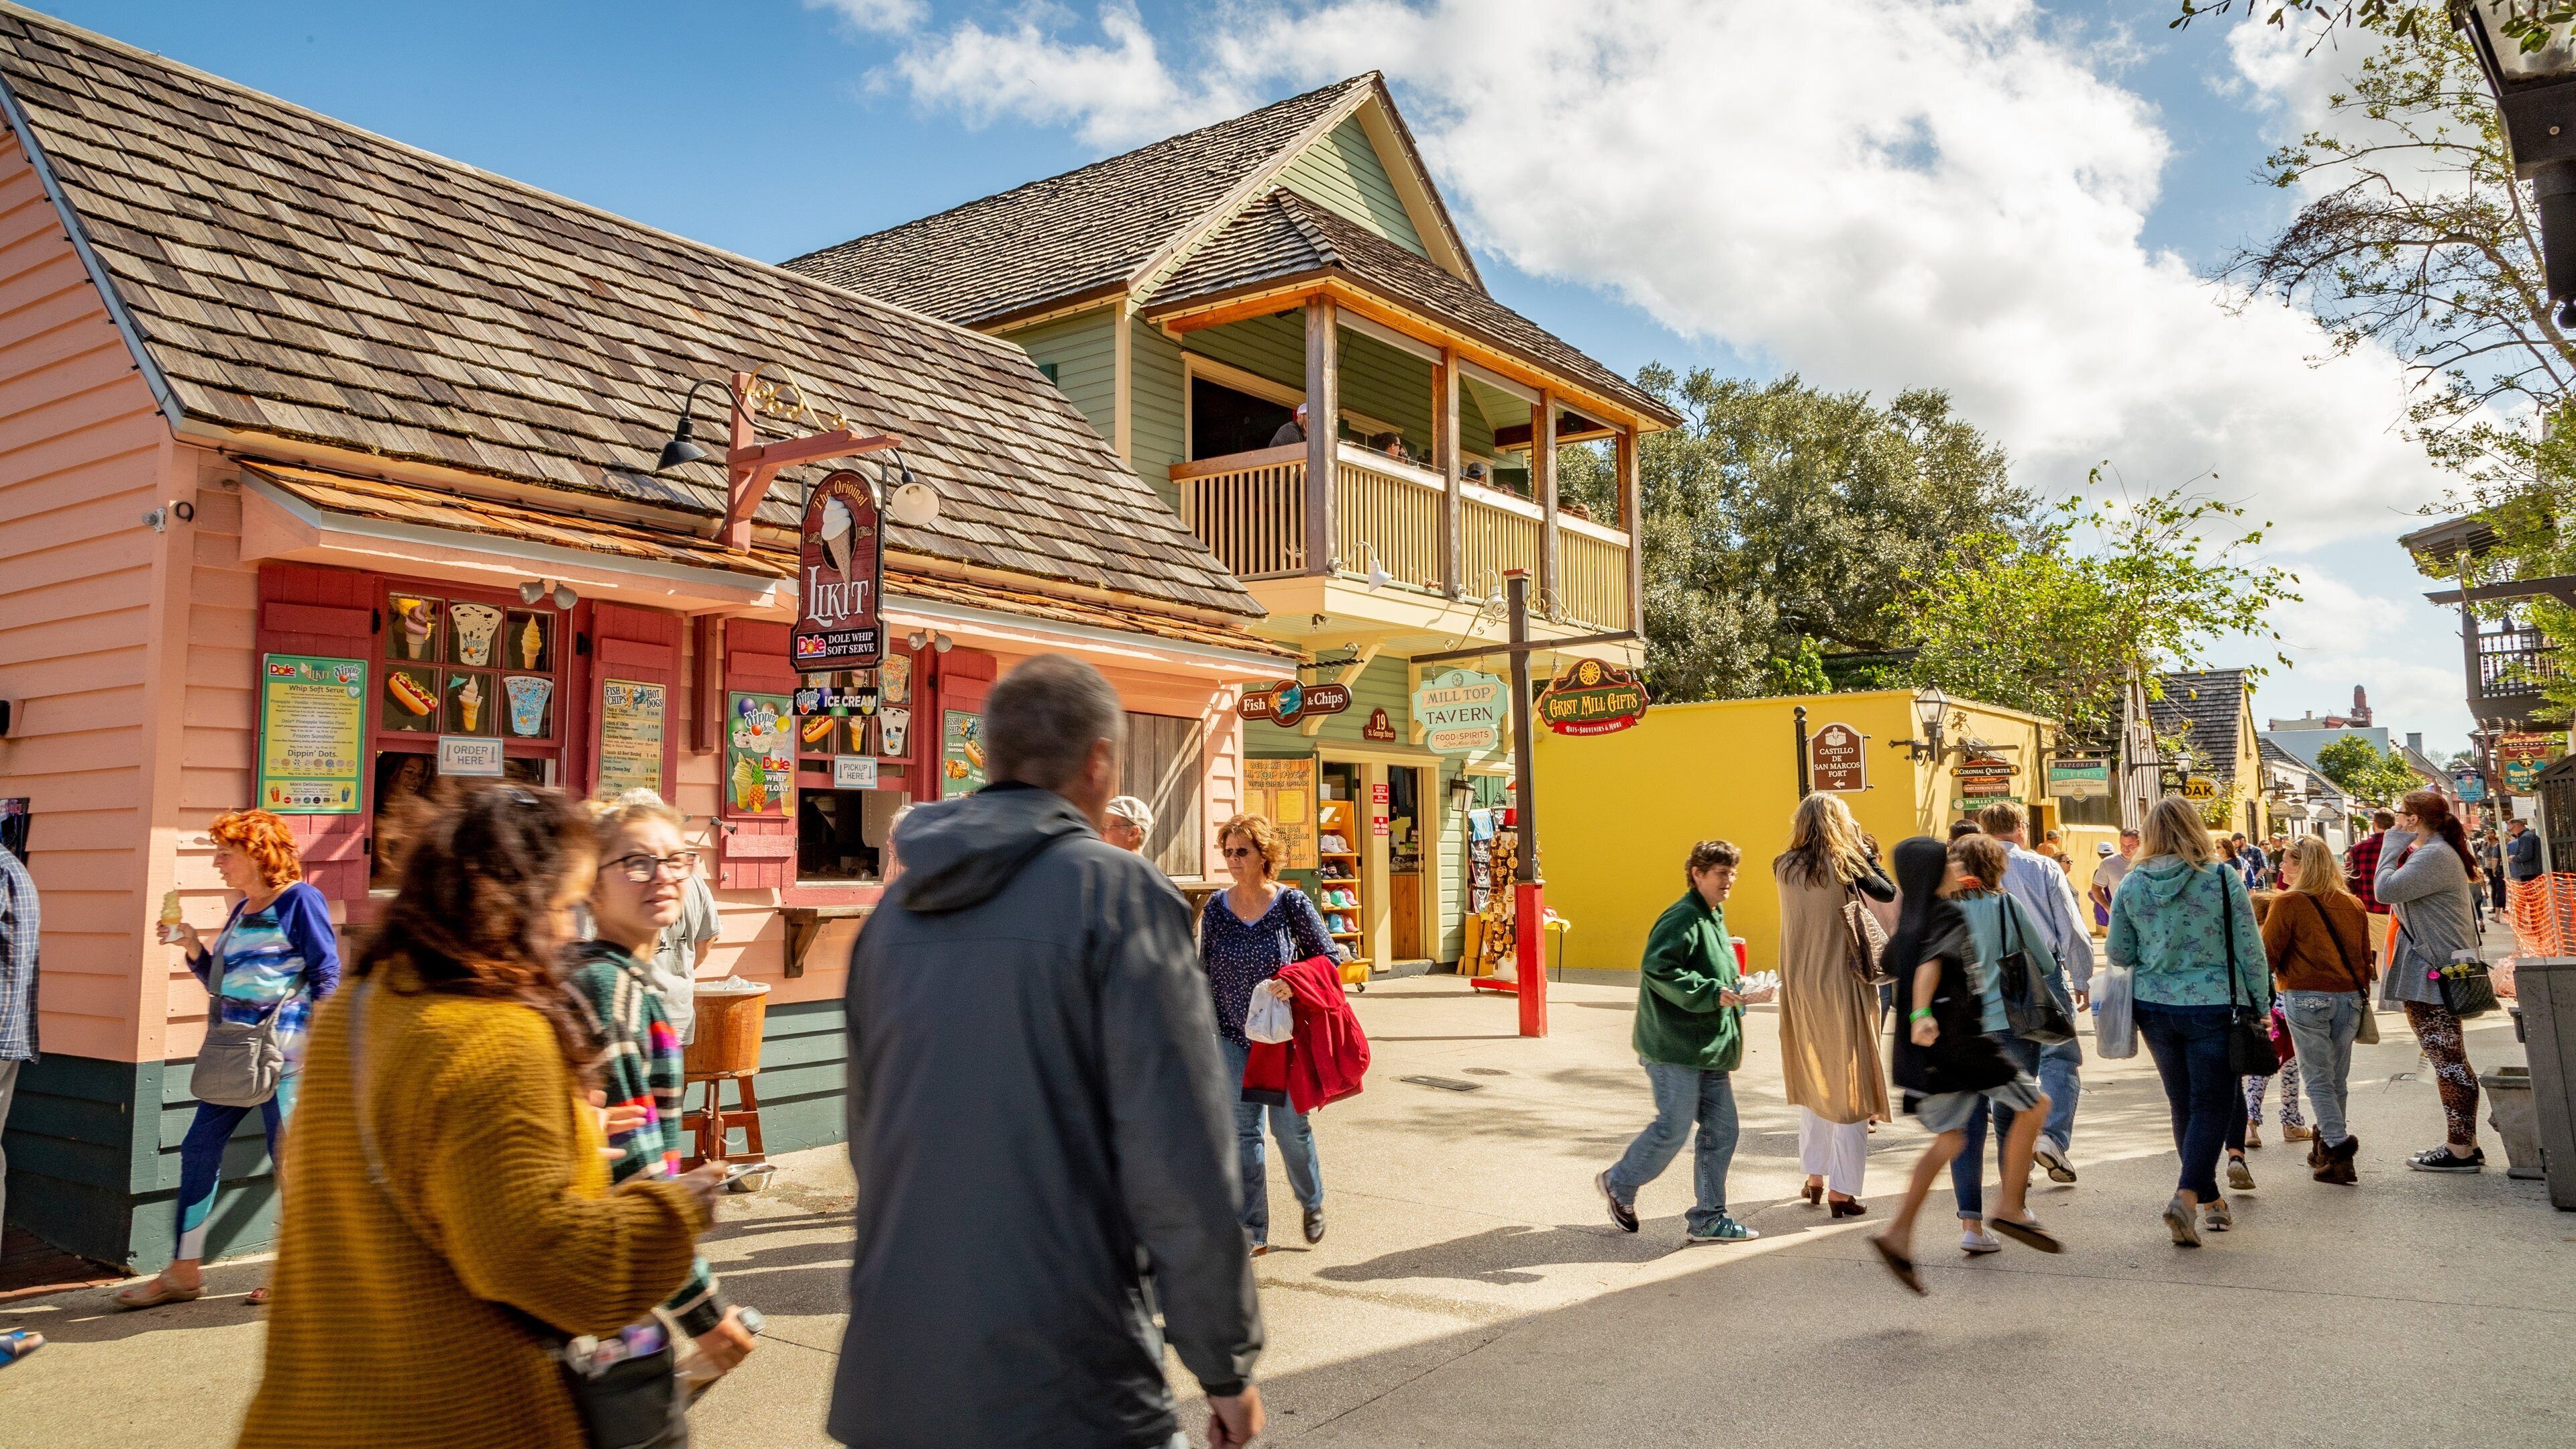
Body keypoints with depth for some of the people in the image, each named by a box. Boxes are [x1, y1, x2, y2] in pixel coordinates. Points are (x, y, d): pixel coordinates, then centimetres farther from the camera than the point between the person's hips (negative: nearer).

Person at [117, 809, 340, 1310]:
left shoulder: (300, 901, -7)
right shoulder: (241, 911, 17)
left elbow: (327, 977, -11)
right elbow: (223, 983, 23)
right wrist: (193, 948, 7)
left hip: (281, 1055, -9)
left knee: (288, 1160, -2)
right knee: (199, 1151, 9)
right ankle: (184, 1272, 18)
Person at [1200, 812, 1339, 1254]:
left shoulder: (1292, 903, -7)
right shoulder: (1216, 908, 1)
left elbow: (1329, 957, -2)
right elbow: (1205, 971, 8)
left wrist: (1294, 982, -20)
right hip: (1233, 1036, 2)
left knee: (1289, 1126, 4)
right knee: (1242, 1132, 1)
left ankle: (1312, 1203, 32)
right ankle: (1253, 1231, 10)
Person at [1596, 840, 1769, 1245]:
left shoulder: (1714, 919, 18)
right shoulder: (1682, 919, -14)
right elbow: (1656, 969, -24)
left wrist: (1736, 986, 11)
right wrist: (1714, 994, -25)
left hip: (1710, 1048, 10)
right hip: (1676, 1047, -10)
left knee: (1722, 1129, 6)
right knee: (1674, 1128, -5)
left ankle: (1707, 1219, 15)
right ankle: (1619, 1183, 18)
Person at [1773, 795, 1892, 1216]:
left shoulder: (1783, 869, 0)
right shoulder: (1846, 866, -9)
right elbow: (1888, 892, 5)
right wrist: (1860, 849, 10)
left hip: (1799, 988, 4)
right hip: (1843, 987, -4)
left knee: (1812, 1081, 19)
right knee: (1848, 1085, 3)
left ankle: (1815, 1177, 26)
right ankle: (1842, 1192, 3)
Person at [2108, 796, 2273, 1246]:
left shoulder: (2131, 885, -3)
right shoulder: (2223, 879, -9)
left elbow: (2118, 954, 4)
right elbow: (2251, 951, -5)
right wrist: (2261, 1006, 6)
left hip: (2154, 1008, 3)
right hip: (2213, 1007, -3)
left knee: (2183, 1105, 15)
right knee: (2212, 1105, 3)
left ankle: (2210, 1199, 25)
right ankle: (2187, 1195, -14)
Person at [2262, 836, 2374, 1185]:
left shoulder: (2289, 902, -7)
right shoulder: (2353, 904, 10)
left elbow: (2268, 954, -7)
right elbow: (2364, 958, 15)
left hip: (2306, 998, -5)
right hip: (2350, 999, 5)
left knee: (2318, 1078, 1)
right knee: (2336, 1078, 13)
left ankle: (2338, 1145, -10)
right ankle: (2327, 1148, 21)